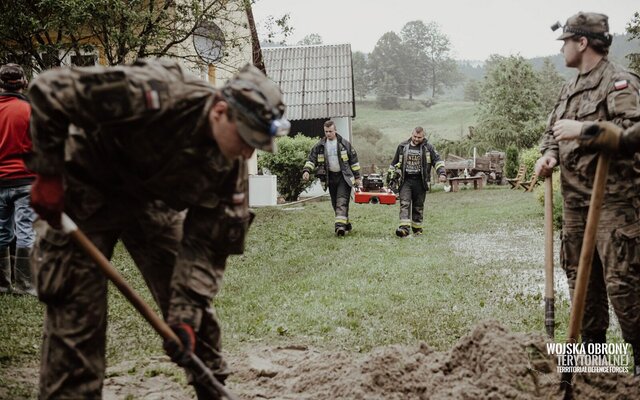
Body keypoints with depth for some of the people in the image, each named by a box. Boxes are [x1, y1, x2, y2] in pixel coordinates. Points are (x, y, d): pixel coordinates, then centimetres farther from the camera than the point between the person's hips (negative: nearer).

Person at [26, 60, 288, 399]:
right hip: (85, 192, -5)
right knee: (77, 310, -9)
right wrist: (48, 174, -27)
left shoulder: (231, 163, -17)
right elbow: (48, 90, -30)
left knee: (194, 300, 4)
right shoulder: (153, 95, -36)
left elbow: (208, 243, -12)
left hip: (152, 199, 5)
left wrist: (186, 313, -21)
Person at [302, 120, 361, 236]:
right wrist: (306, 170, -16)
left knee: (342, 201, -16)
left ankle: (340, 225, -27)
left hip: (344, 176, -4)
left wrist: (357, 177, 2)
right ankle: (347, 224, 22)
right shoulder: (320, 145, 4)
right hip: (330, 177, 4)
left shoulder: (344, 143, -2)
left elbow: (354, 160, 3)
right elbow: (311, 158, 2)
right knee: (335, 204, 8)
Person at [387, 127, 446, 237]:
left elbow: (437, 160, -1)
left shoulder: (428, 147, 3)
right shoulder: (402, 147, 9)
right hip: (405, 180, 1)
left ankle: (417, 228, 21)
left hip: (420, 181, -1)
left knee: (418, 206, 8)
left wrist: (442, 173, -17)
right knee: (404, 203, -14)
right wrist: (390, 177, 17)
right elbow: (394, 163, 17)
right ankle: (404, 228, -24)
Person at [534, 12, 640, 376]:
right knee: (580, 275, 14)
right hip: (575, 199, 9)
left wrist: (582, 129, -23)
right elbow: (553, 130, 24)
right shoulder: (571, 88, 17)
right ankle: (593, 348, 26)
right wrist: (548, 154, 3)